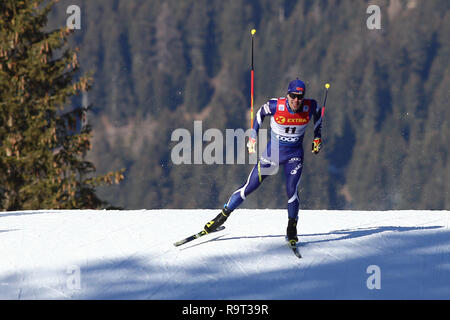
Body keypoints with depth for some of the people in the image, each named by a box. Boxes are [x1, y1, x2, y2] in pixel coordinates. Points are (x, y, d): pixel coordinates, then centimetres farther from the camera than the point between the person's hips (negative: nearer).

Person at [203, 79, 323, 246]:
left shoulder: (310, 107, -16)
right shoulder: (275, 105, -21)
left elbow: (318, 114, 9)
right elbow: (261, 113, 1)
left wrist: (317, 138, 12)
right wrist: (253, 137, 3)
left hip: (294, 155, 0)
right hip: (272, 152, 0)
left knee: (292, 191, -15)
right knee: (249, 187, 2)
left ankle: (292, 229, 4)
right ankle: (223, 216, 17)